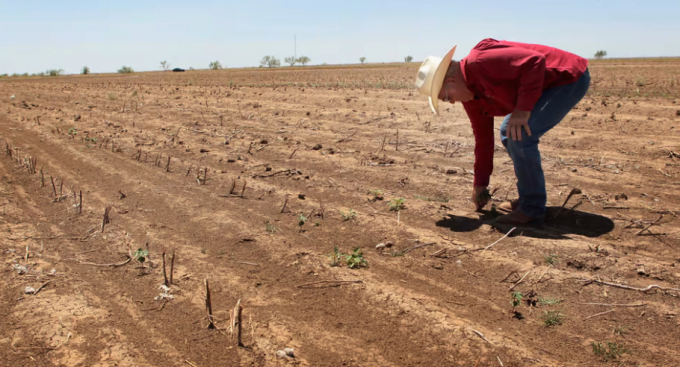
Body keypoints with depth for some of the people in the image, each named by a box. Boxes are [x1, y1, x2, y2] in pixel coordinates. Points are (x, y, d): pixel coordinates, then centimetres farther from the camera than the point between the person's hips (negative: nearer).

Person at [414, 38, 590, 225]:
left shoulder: (481, 62, -25)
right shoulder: (470, 93, 4)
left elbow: (535, 61, -31)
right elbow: (483, 137, 11)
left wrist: (522, 110, -29)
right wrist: (480, 183, 15)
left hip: (571, 78, -10)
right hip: (551, 84, 10)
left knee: (519, 136, -19)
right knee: (508, 133, 14)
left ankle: (532, 207, -4)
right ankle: (529, 197, 23)